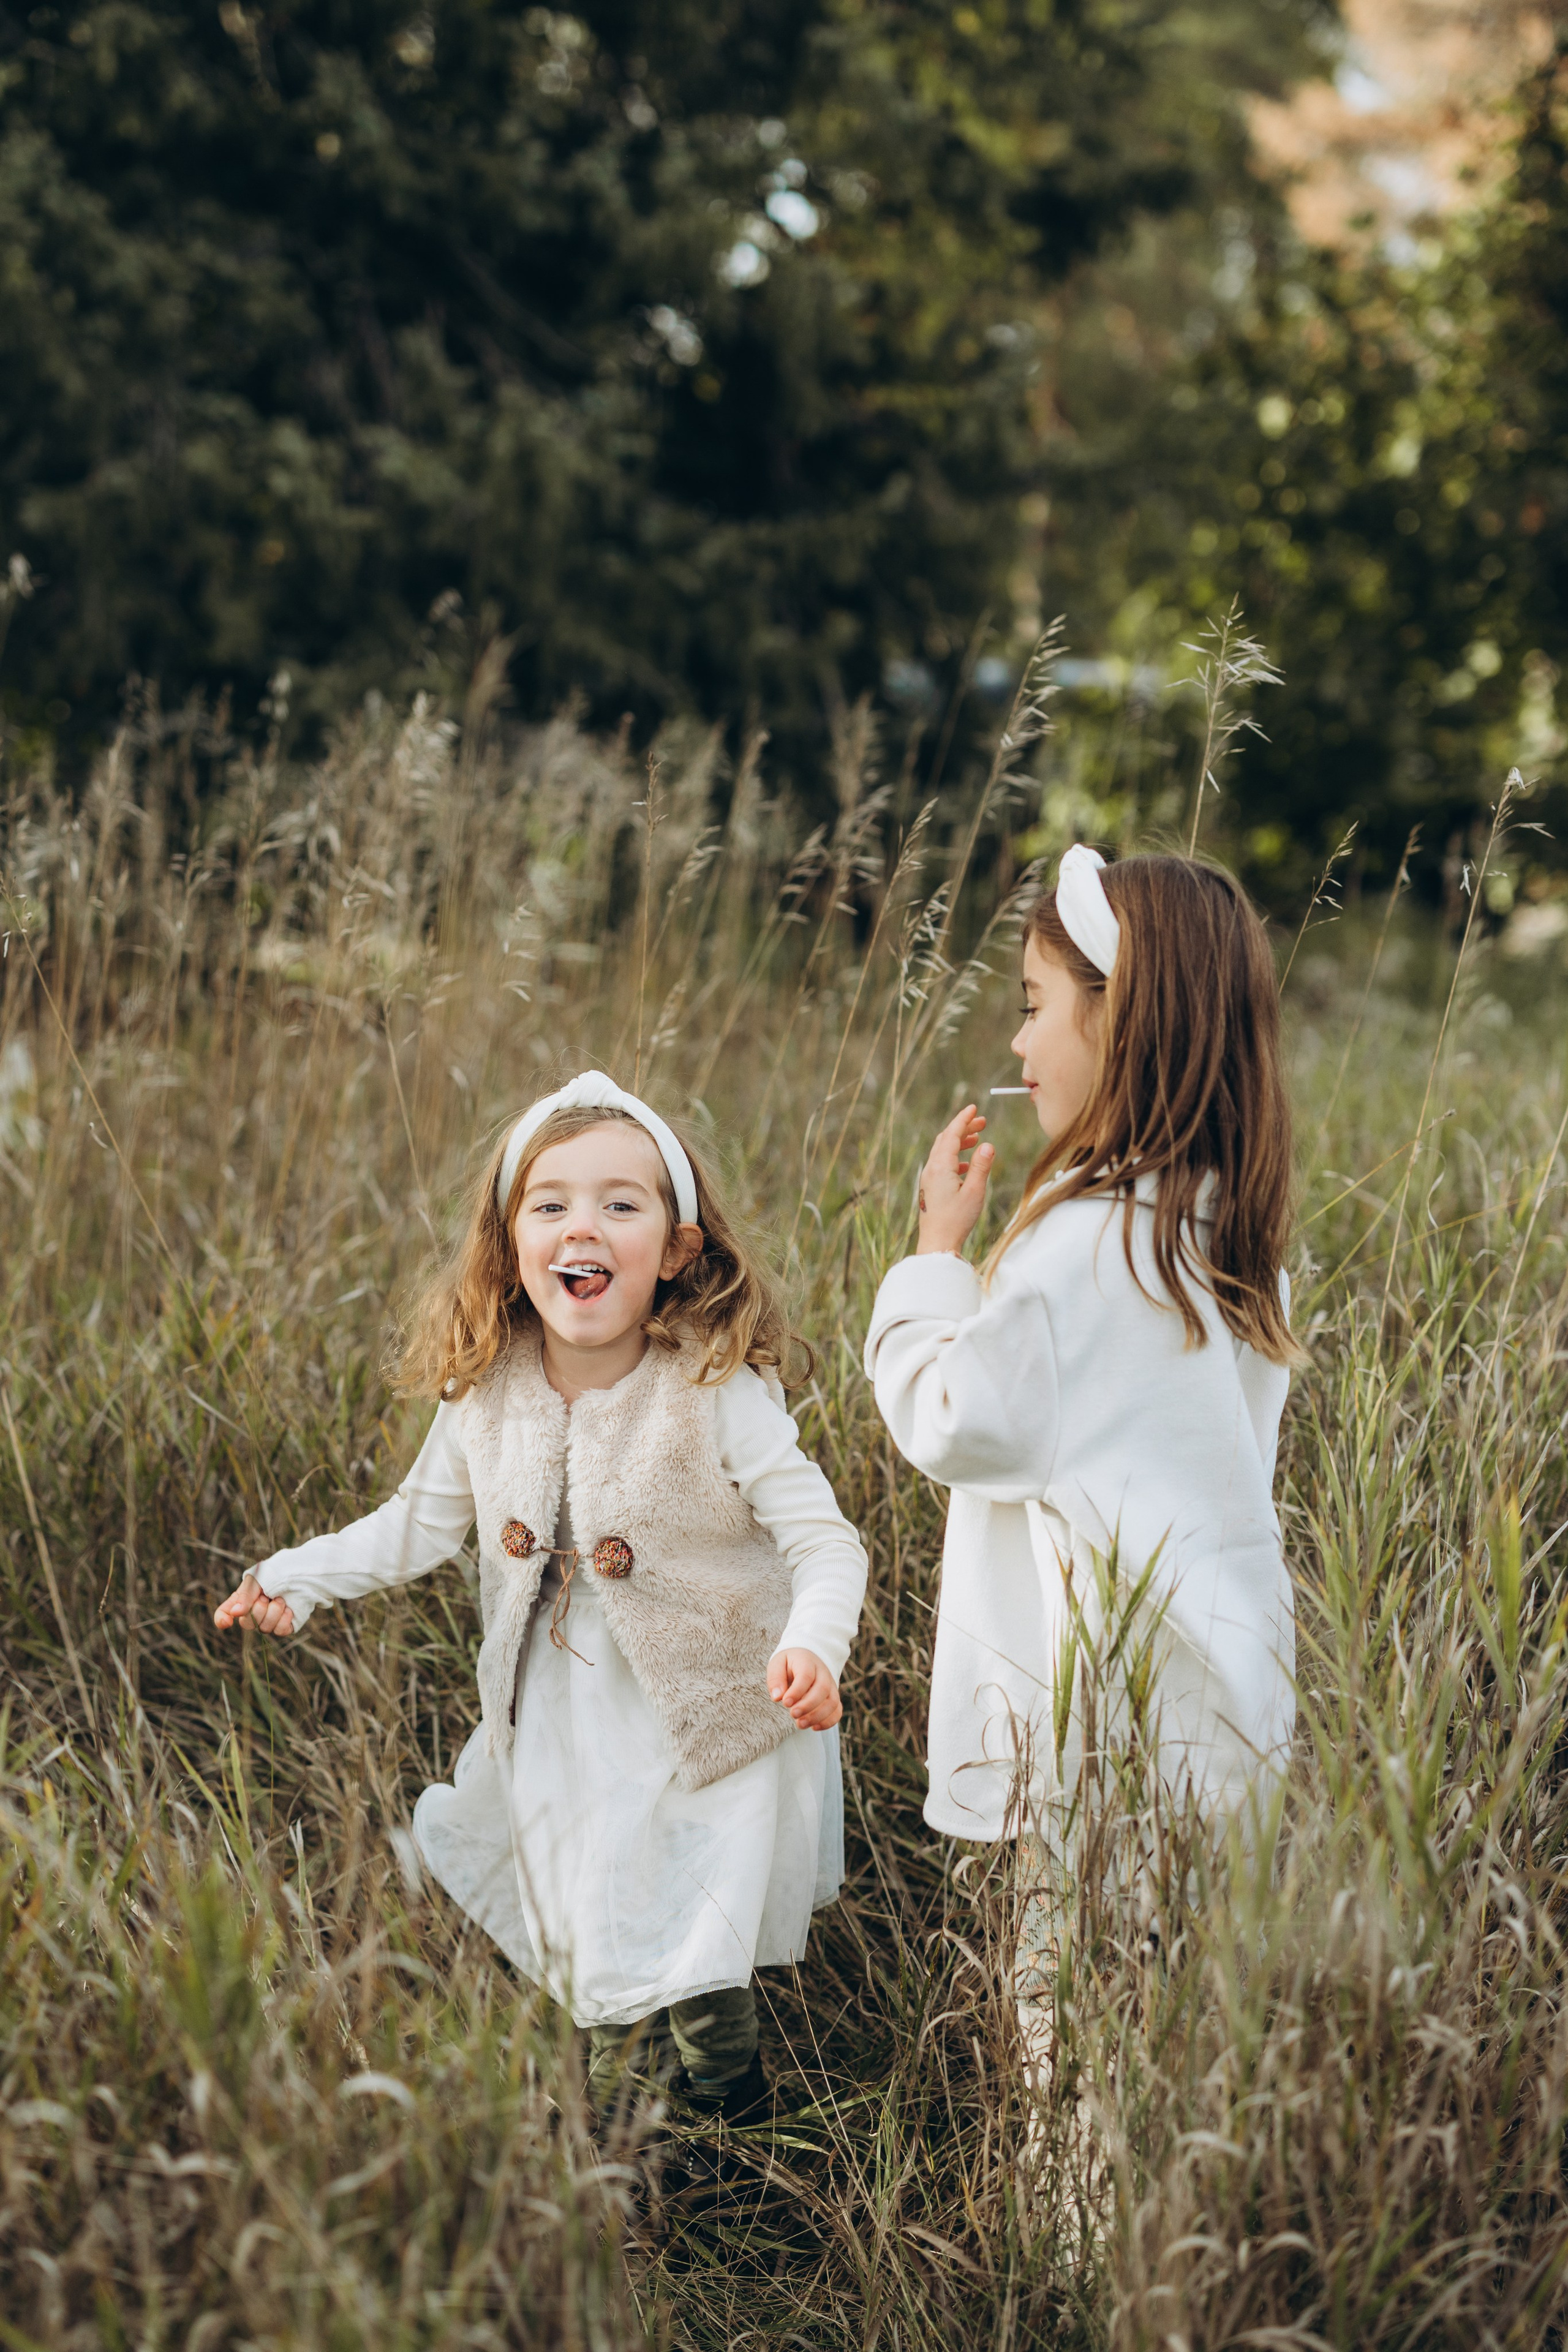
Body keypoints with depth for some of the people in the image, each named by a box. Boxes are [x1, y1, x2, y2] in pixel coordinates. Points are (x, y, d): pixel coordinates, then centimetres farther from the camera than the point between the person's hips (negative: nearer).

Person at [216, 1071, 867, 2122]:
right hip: (560, 1733, 5)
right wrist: (297, 1578, 3)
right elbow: (422, 1521, 11)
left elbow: (824, 1541, -20)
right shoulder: (485, 1398, -6)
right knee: (595, 1966, 14)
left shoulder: (721, 1398, -21)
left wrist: (812, 1647, -39)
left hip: (706, 1730, -4)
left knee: (697, 1992, 0)